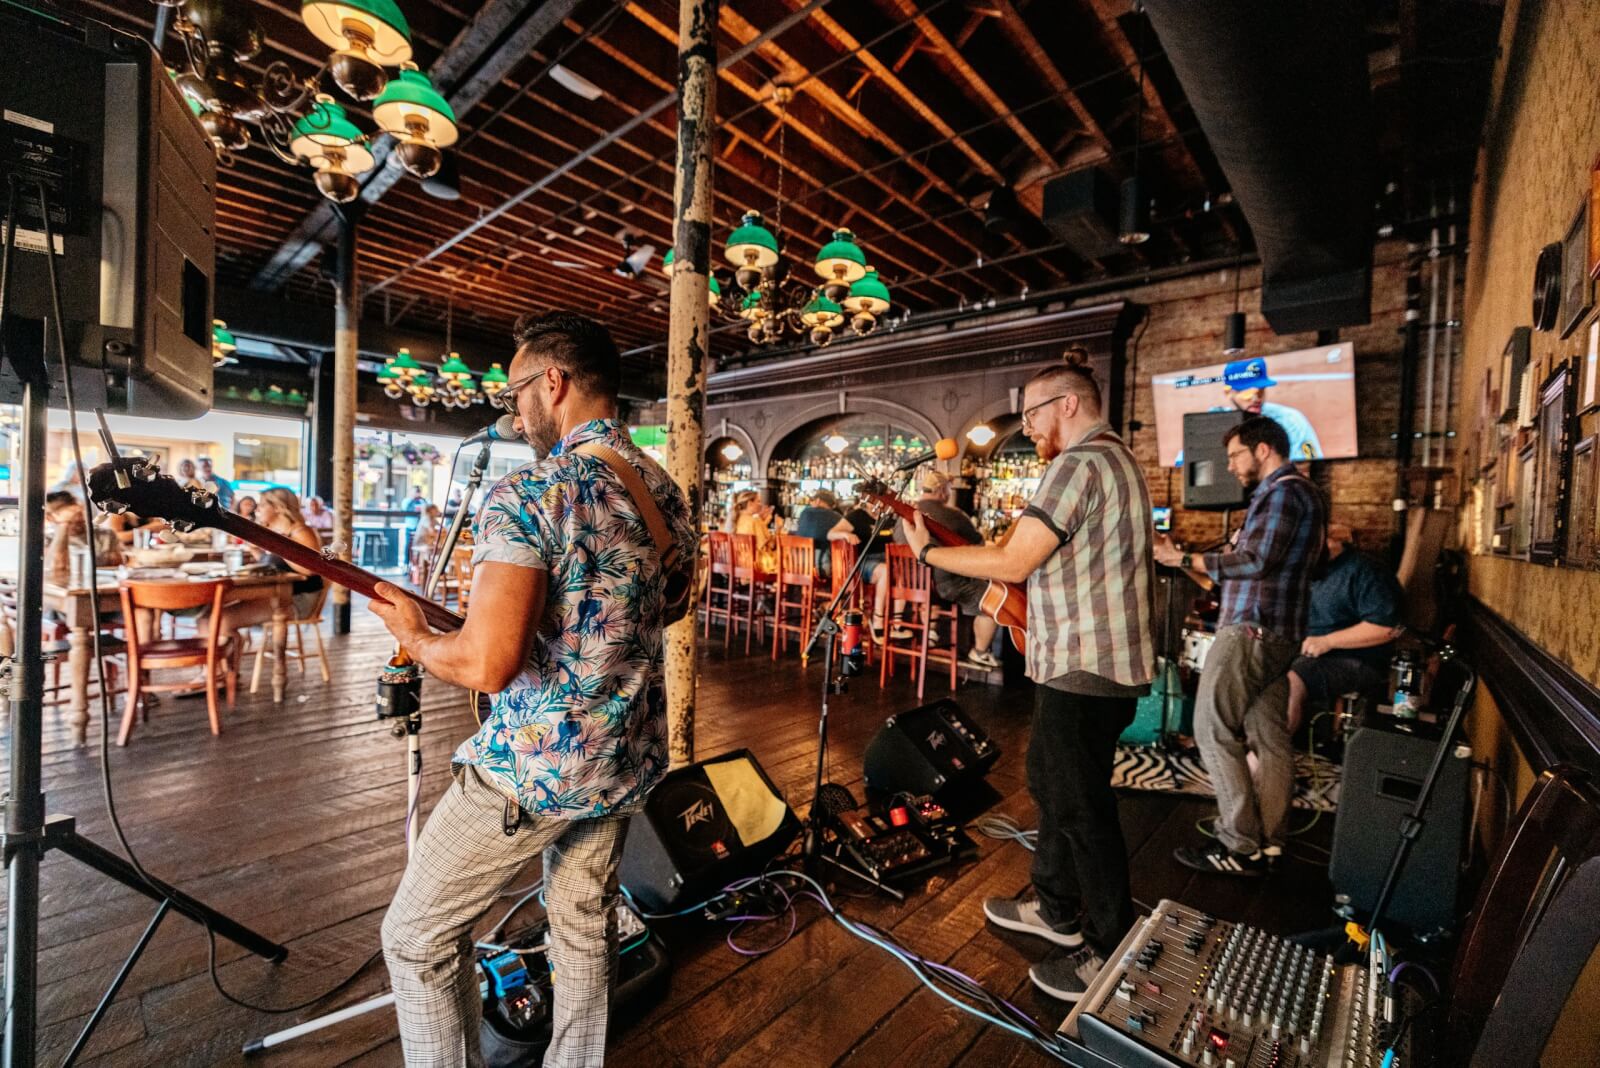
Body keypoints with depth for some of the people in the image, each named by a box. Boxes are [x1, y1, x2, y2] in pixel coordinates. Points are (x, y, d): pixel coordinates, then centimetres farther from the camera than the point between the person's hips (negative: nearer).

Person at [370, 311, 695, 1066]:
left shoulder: (528, 494, -21)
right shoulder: (666, 492, 3)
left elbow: (485, 664, -26)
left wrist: (413, 637, -6)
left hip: (536, 763, -7)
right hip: (629, 757, 8)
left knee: (418, 936, 16)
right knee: (586, 927, 25)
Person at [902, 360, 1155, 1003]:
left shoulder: (1078, 463, -18)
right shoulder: (1115, 458, 16)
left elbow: (1013, 565, -22)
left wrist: (928, 552, -11)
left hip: (1083, 669, -11)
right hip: (1099, 662, 11)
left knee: (1081, 807, 3)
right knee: (1050, 781, 21)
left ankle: (1112, 955, 21)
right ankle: (1056, 908, 38)